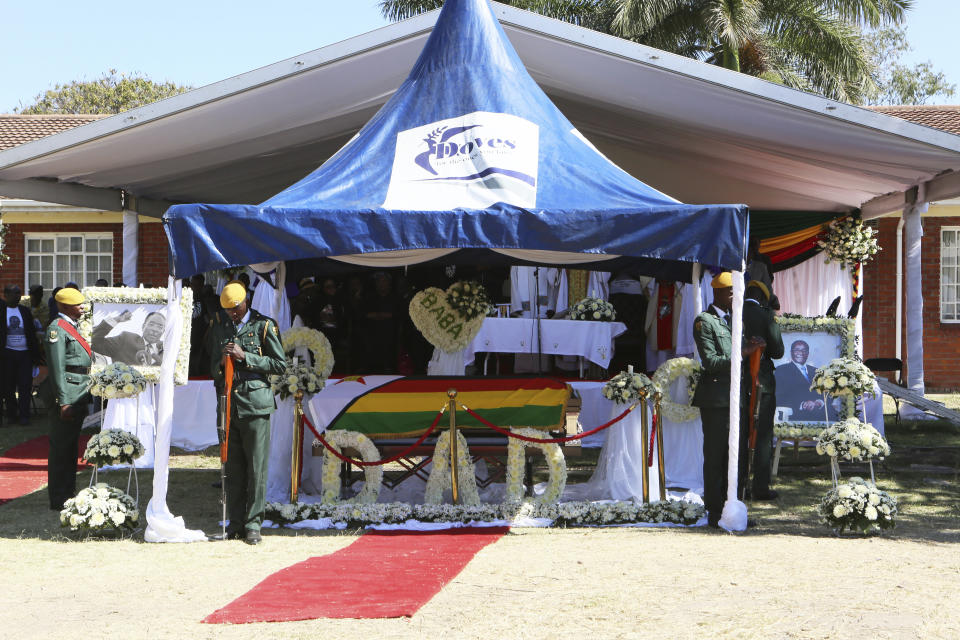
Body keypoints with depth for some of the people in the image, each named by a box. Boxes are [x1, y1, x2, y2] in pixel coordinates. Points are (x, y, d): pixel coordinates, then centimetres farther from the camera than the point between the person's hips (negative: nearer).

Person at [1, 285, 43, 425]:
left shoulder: (25, 311, 10)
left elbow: (32, 334, 12)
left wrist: (36, 355, 7)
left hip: (25, 353, 2)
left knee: (25, 385, -2)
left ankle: (24, 415, 2)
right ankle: (12, 415, 15)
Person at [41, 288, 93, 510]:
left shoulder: (72, 327, 18)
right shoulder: (56, 329, -13)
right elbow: (57, 369, -18)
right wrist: (63, 402, -21)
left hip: (78, 397, 10)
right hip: (66, 395, -10)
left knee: (71, 445, 14)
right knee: (61, 447, -4)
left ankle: (68, 495, 22)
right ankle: (59, 500, 0)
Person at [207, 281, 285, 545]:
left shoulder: (263, 325, 1)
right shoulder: (218, 325, 15)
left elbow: (280, 364, -1)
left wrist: (245, 357, -10)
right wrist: (218, 369, 4)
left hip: (255, 402, -4)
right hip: (228, 402, 4)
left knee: (256, 466, -4)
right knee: (232, 466, 4)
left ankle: (253, 524, 0)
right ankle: (235, 523, 10)